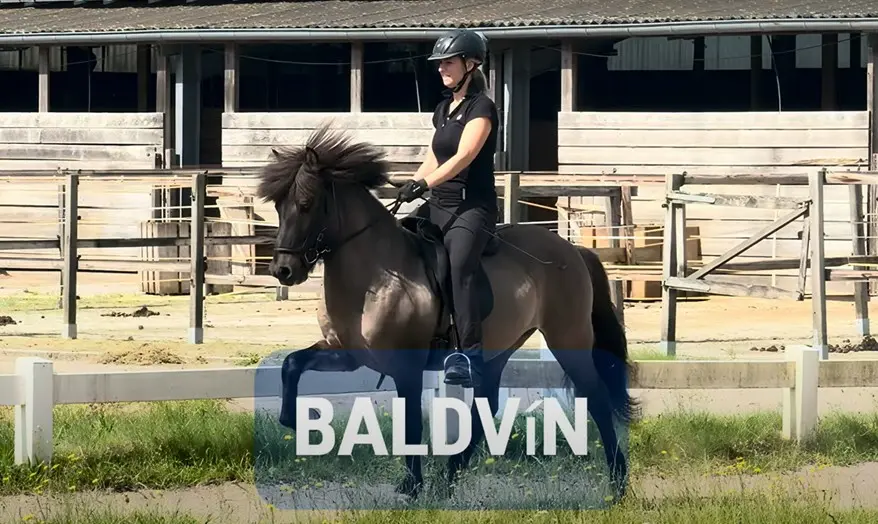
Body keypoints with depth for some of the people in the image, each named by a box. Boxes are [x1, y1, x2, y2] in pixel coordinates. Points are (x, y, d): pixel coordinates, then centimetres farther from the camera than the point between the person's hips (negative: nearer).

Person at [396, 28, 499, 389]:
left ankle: (470, 356, -32)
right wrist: (410, 188, 7)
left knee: (460, 264, -28)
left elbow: (463, 156, -20)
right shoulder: (443, 109, 17)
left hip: (473, 207, -9)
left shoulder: (481, 108, -8)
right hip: (439, 205, 9)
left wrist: (425, 184, -30)